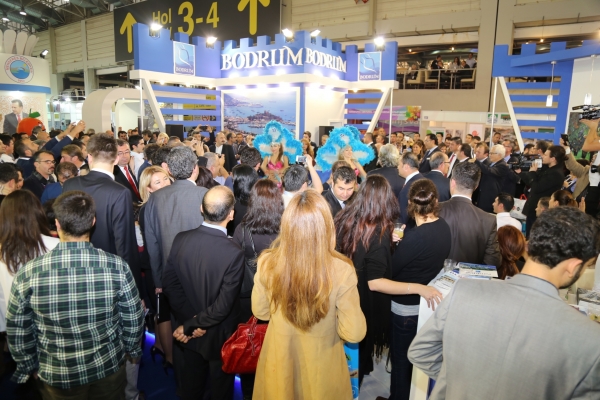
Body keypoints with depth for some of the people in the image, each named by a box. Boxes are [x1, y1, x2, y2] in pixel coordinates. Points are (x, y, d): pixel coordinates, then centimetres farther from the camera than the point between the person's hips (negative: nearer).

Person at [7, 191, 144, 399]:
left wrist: (29, 366, 11)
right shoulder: (116, 266, -23)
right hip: (109, 364, 0)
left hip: (57, 374, 1)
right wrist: (131, 349, 9)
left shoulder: (28, 274, -22)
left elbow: (17, 330, -8)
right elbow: (133, 318, -11)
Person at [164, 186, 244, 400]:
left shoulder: (181, 239, -17)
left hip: (188, 333, 4)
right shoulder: (234, 252, -31)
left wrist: (189, 321, -7)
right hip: (219, 334, -4)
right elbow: (223, 305, -28)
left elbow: (170, 282, -8)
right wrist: (190, 325, -15)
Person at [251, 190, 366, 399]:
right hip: (322, 366, -1)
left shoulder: (267, 263, -22)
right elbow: (354, 333, -19)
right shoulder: (341, 270, -29)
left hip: (280, 362, 1)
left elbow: (260, 312, -4)